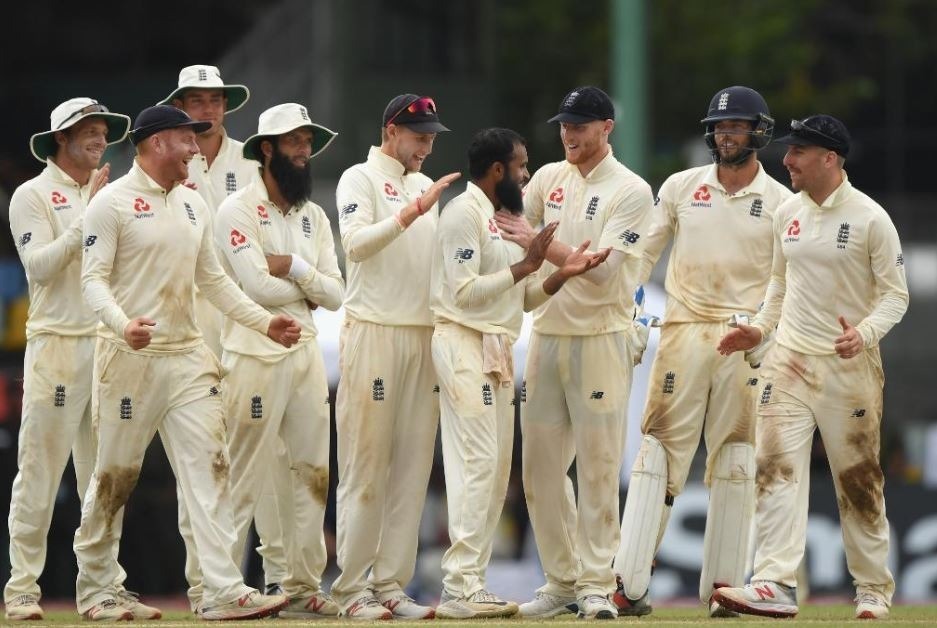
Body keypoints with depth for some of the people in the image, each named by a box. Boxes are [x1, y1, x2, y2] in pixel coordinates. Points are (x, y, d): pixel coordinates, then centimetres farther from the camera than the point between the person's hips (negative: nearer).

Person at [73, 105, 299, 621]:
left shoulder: (192, 205, 16)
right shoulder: (113, 202, -6)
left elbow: (212, 279, 21)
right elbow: (93, 278, -13)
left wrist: (264, 322, 12)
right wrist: (122, 324, -31)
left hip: (187, 357, 6)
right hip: (130, 359, -6)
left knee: (208, 466, -6)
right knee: (115, 475, 3)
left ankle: (223, 592, -13)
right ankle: (93, 588, 18)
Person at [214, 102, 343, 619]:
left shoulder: (314, 217, 15)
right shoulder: (238, 210, -6)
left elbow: (335, 294, 6)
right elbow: (258, 287, -17)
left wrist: (292, 268, -9)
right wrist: (309, 287, -1)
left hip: (306, 353, 7)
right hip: (256, 356, -7)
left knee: (311, 473, 6)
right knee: (245, 479, -7)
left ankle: (302, 588, 10)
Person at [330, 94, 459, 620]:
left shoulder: (426, 187, 19)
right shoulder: (360, 180, -2)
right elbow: (357, 243, -20)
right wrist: (409, 214, -28)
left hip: (425, 335, 7)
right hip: (373, 333, -7)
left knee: (413, 468, 4)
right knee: (366, 468, -5)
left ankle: (392, 586, 7)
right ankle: (352, 588, -3)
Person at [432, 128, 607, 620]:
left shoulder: (500, 220, 20)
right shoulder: (464, 214, -10)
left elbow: (524, 298, 17)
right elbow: (465, 291, -19)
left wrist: (563, 273, 2)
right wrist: (525, 265, -18)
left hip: (497, 352, 10)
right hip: (465, 344, -10)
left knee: (495, 468, 8)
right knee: (477, 463, -15)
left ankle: (470, 584, 10)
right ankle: (460, 589, -17)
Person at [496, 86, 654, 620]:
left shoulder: (631, 192, -7)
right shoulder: (550, 179, 11)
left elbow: (602, 268, -17)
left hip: (602, 338, -6)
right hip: (547, 333, 6)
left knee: (598, 465, -6)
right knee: (541, 465, 6)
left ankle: (596, 585, -3)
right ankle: (563, 581, 14)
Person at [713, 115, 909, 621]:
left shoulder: (869, 218, -9)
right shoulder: (787, 214, 8)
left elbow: (895, 294, -8)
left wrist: (865, 333, -25)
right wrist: (759, 328, 7)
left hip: (849, 366, -4)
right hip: (789, 360, 4)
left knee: (859, 479, 5)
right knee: (776, 467, -11)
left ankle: (874, 592, 17)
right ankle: (775, 584, -18)